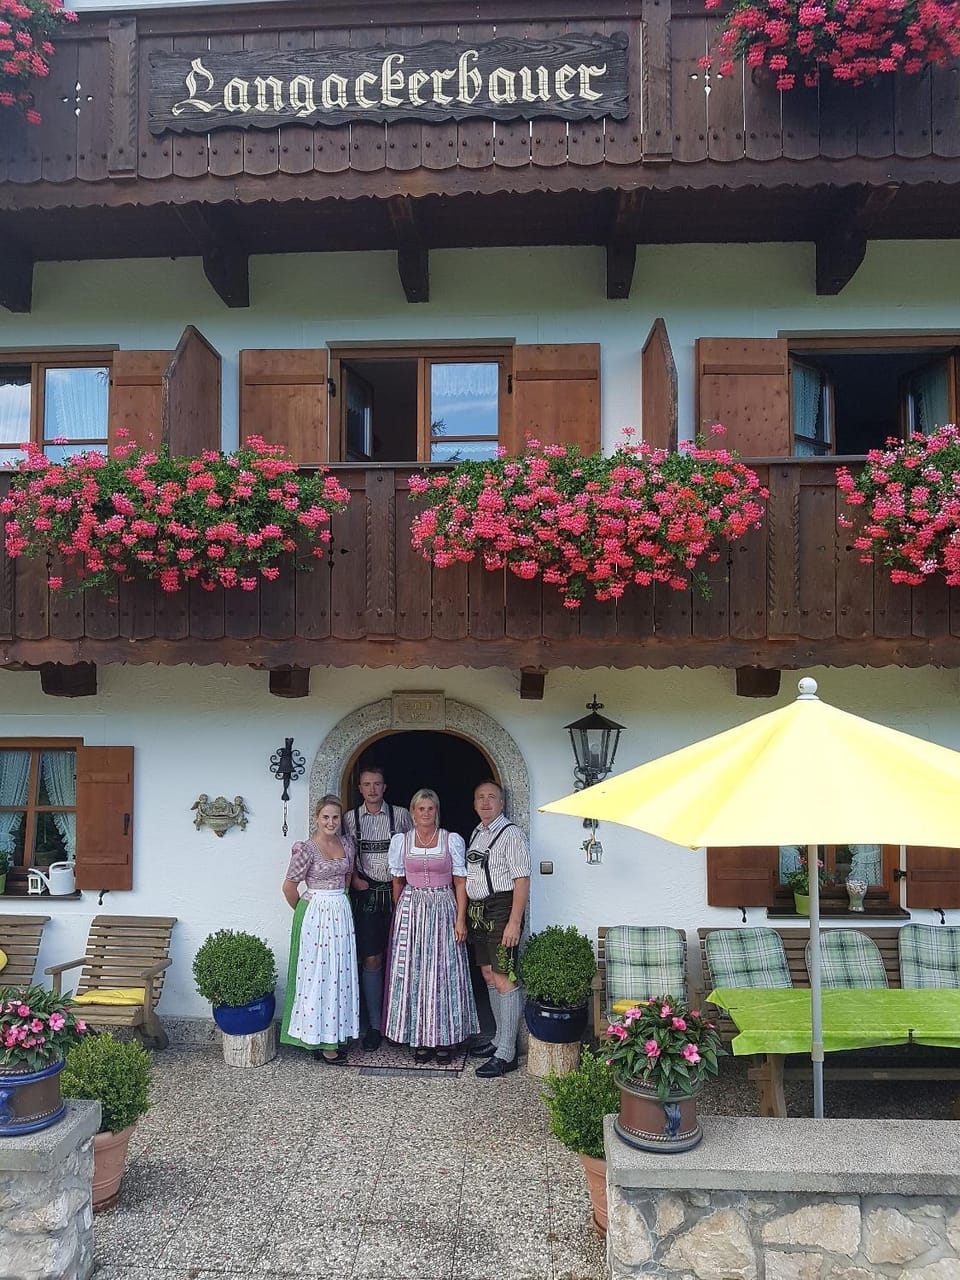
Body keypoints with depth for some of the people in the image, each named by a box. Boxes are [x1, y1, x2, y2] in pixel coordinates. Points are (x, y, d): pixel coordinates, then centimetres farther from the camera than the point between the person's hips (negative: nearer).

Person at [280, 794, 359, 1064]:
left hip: (342, 913, 6)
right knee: (317, 975, 0)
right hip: (315, 915, -6)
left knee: (340, 974, 10)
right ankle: (320, 1040, 9)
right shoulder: (306, 849, -13)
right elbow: (289, 887, -7)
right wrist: (304, 912, 5)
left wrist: (338, 898, 14)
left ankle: (336, 1033, 21)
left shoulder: (346, 843, 4)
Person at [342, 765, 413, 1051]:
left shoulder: (400, 815, 1)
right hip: (366, 895, 1)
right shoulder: (350, 819, 4)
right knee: (371, 960, 1)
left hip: (396, 892, 0)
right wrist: (355, 879, -5)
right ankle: (374, 1025, 10)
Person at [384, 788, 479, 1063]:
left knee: (444, 973, 0)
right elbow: (397, 881, 12)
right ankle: (419, 1038, 12)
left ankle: (444, 1038, 10)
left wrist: (460, 919, -6)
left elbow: (461, 882, 0)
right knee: (412, 973, 1)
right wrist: (400, 913, 8)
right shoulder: (400, 841, 5)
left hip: (443, 910, -1)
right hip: (411, 910, 1)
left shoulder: (452, 840, 1)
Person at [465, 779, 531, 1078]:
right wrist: (465, 916, 12)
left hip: (501, 910, -9)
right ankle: (500, 1039, 29)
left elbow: (522, 880, -15)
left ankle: (506, 1054, -2)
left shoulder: (511, 834, -10)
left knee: (504, 980, -7)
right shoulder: (475, 834, 15)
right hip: (477, 912, 9)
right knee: (489, 976, 16)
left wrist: (514, 922, -21)